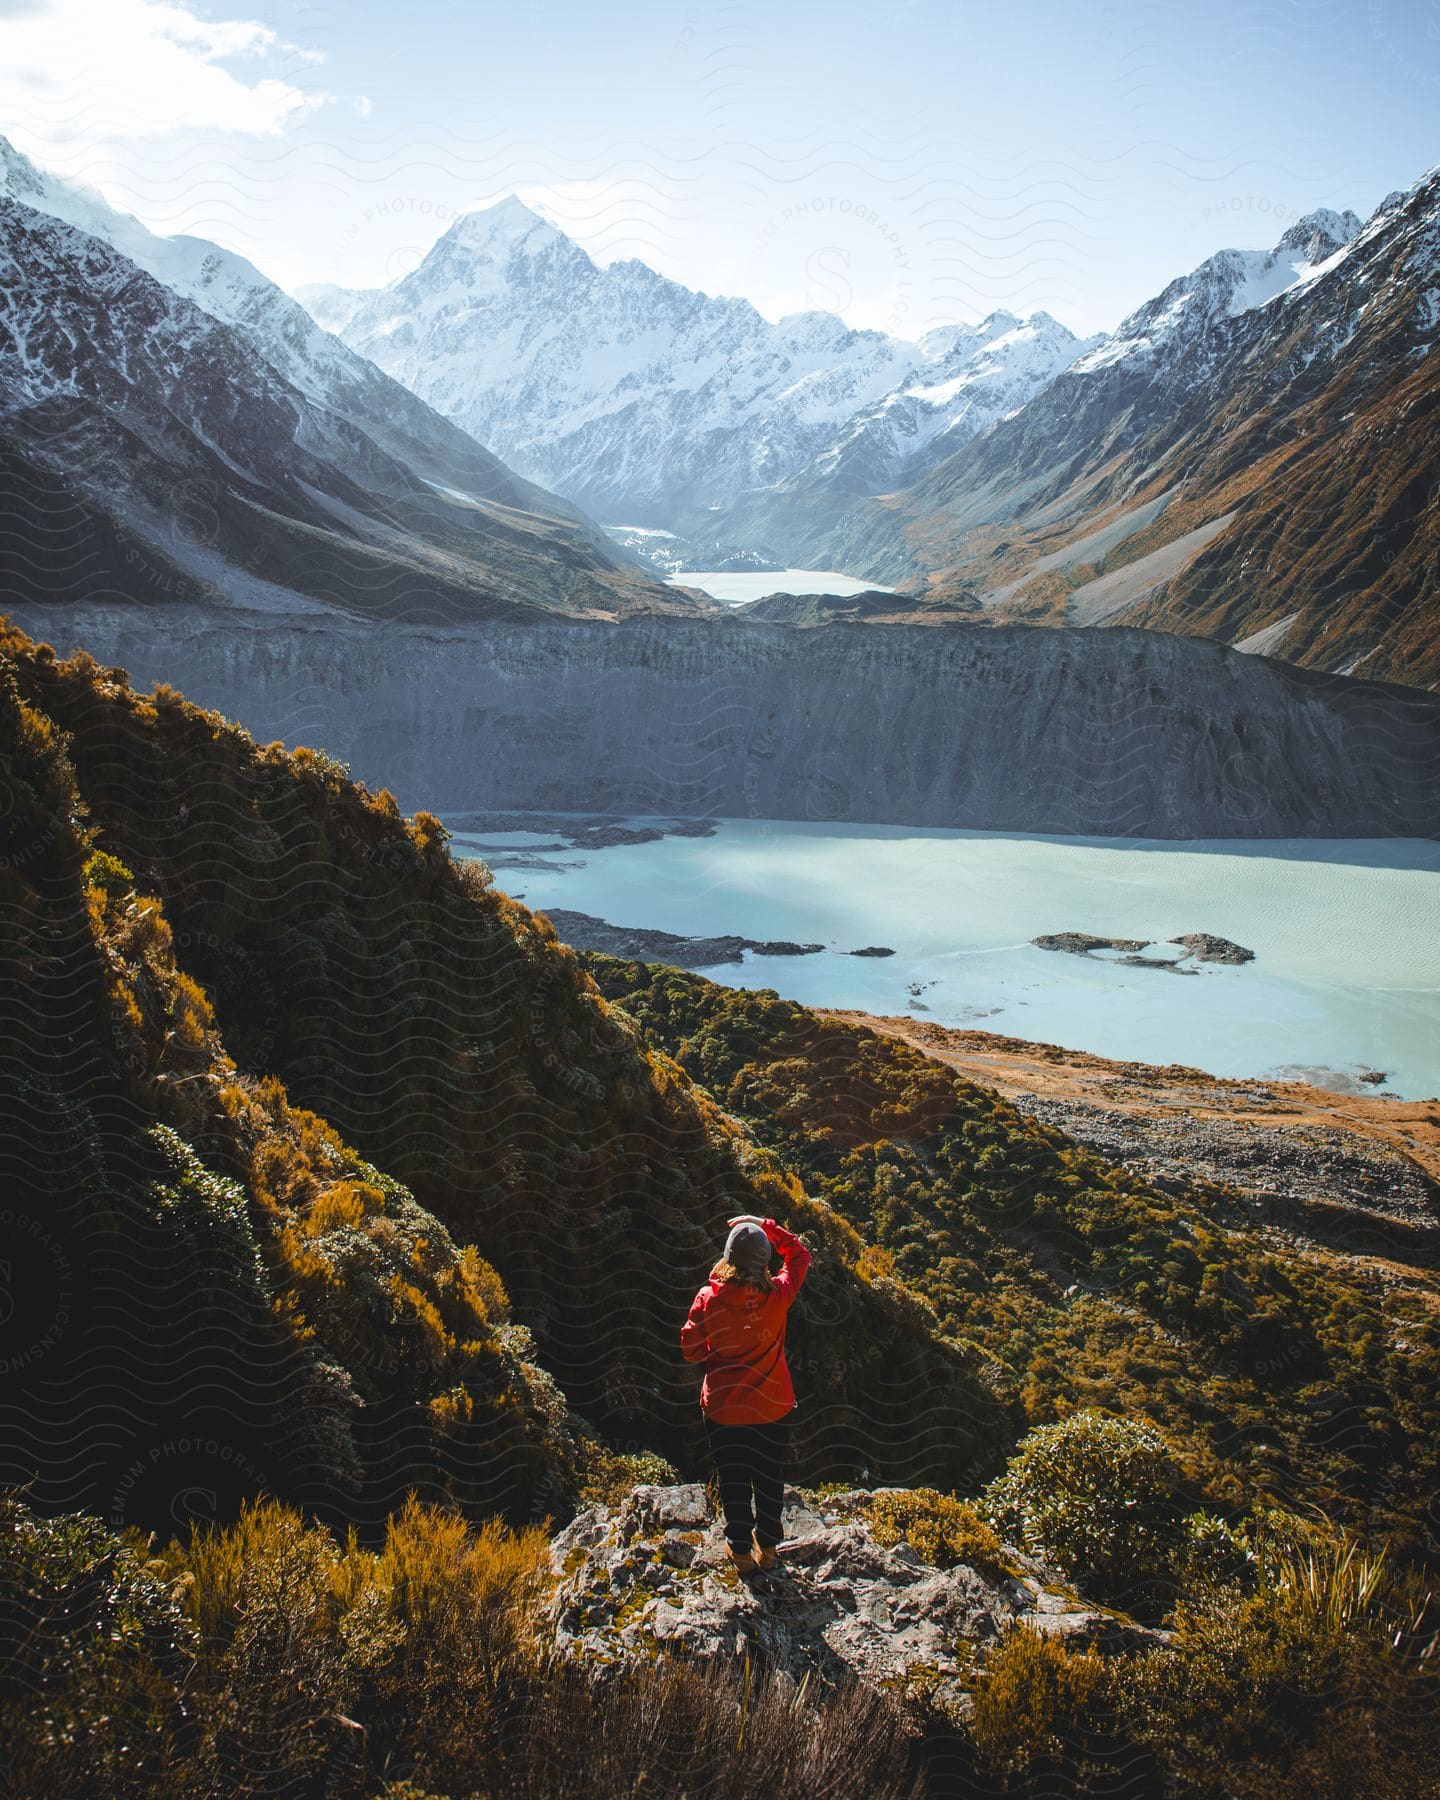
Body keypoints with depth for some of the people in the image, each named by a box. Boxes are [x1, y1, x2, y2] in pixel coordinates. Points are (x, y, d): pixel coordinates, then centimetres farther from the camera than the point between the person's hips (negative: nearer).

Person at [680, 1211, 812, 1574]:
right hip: (773, 1405, 1)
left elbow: (692, 1350, -9)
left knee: (733, 1479, 18)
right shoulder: (778, 1295, -19)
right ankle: (767, 1545, 35)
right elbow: (799, 1255, 0)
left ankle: (741, 1551, 31)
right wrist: (766, 1226, -4)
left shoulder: (708, 1299, -21)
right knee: (769, 1476, 21)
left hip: (723, 1407, -1)